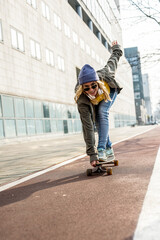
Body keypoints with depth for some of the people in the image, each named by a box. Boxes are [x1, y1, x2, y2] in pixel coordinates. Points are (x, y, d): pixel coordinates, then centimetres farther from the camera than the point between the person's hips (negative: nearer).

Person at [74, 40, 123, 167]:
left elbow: (113, 59, -18)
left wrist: (116, 48, 6)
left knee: (102, 112, -24)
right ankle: (109, 150, 2)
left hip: (110, 90, 0)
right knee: (97, 120, -15)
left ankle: (102, 149, -27)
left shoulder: (105, 75, -41)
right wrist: (92, 154, -44)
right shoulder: (82, 100, -43)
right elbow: (87, 127, -43)